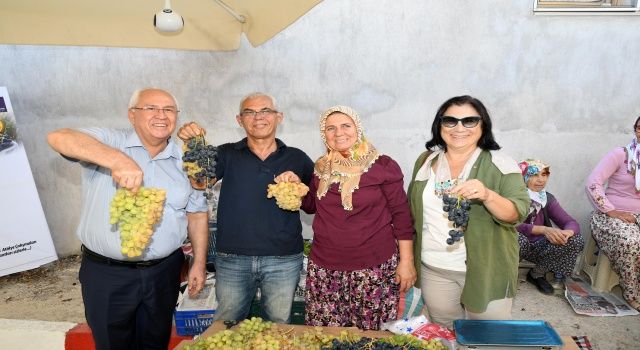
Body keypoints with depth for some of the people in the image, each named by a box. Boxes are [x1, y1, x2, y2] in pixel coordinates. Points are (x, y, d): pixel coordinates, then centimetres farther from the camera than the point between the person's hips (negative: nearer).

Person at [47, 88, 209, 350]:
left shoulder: (186, 159, 3)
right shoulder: (109, 142, -7)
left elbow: (197, 212, 9)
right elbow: (58, 138, -25)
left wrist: (199, 263, 6)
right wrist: (117, 160, -41)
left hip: (164, 271, 3)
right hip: (107, 274, -2)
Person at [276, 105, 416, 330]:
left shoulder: (382, 166, -5)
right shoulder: (321, 168, 8)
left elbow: (401, 215, -3)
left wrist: (406, 261, -5)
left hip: (374, 269, -4)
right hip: (324, 269, 4)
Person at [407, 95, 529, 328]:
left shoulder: (500, 164, -8)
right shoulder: (426, 161, 3)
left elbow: (518, 213, -16)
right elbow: (412, 211, 11)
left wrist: (487, 195, -36)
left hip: (486, 271, -3)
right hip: (433, 269, 4)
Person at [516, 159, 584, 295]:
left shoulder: (548, 198, -1)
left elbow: (572, 222, -6)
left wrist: (566, 233, -31)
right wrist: (544, 230, -39)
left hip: (538, 246, 6)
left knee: (576, 241, -12)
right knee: (519, 239, -39)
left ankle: (536, 274, 3)